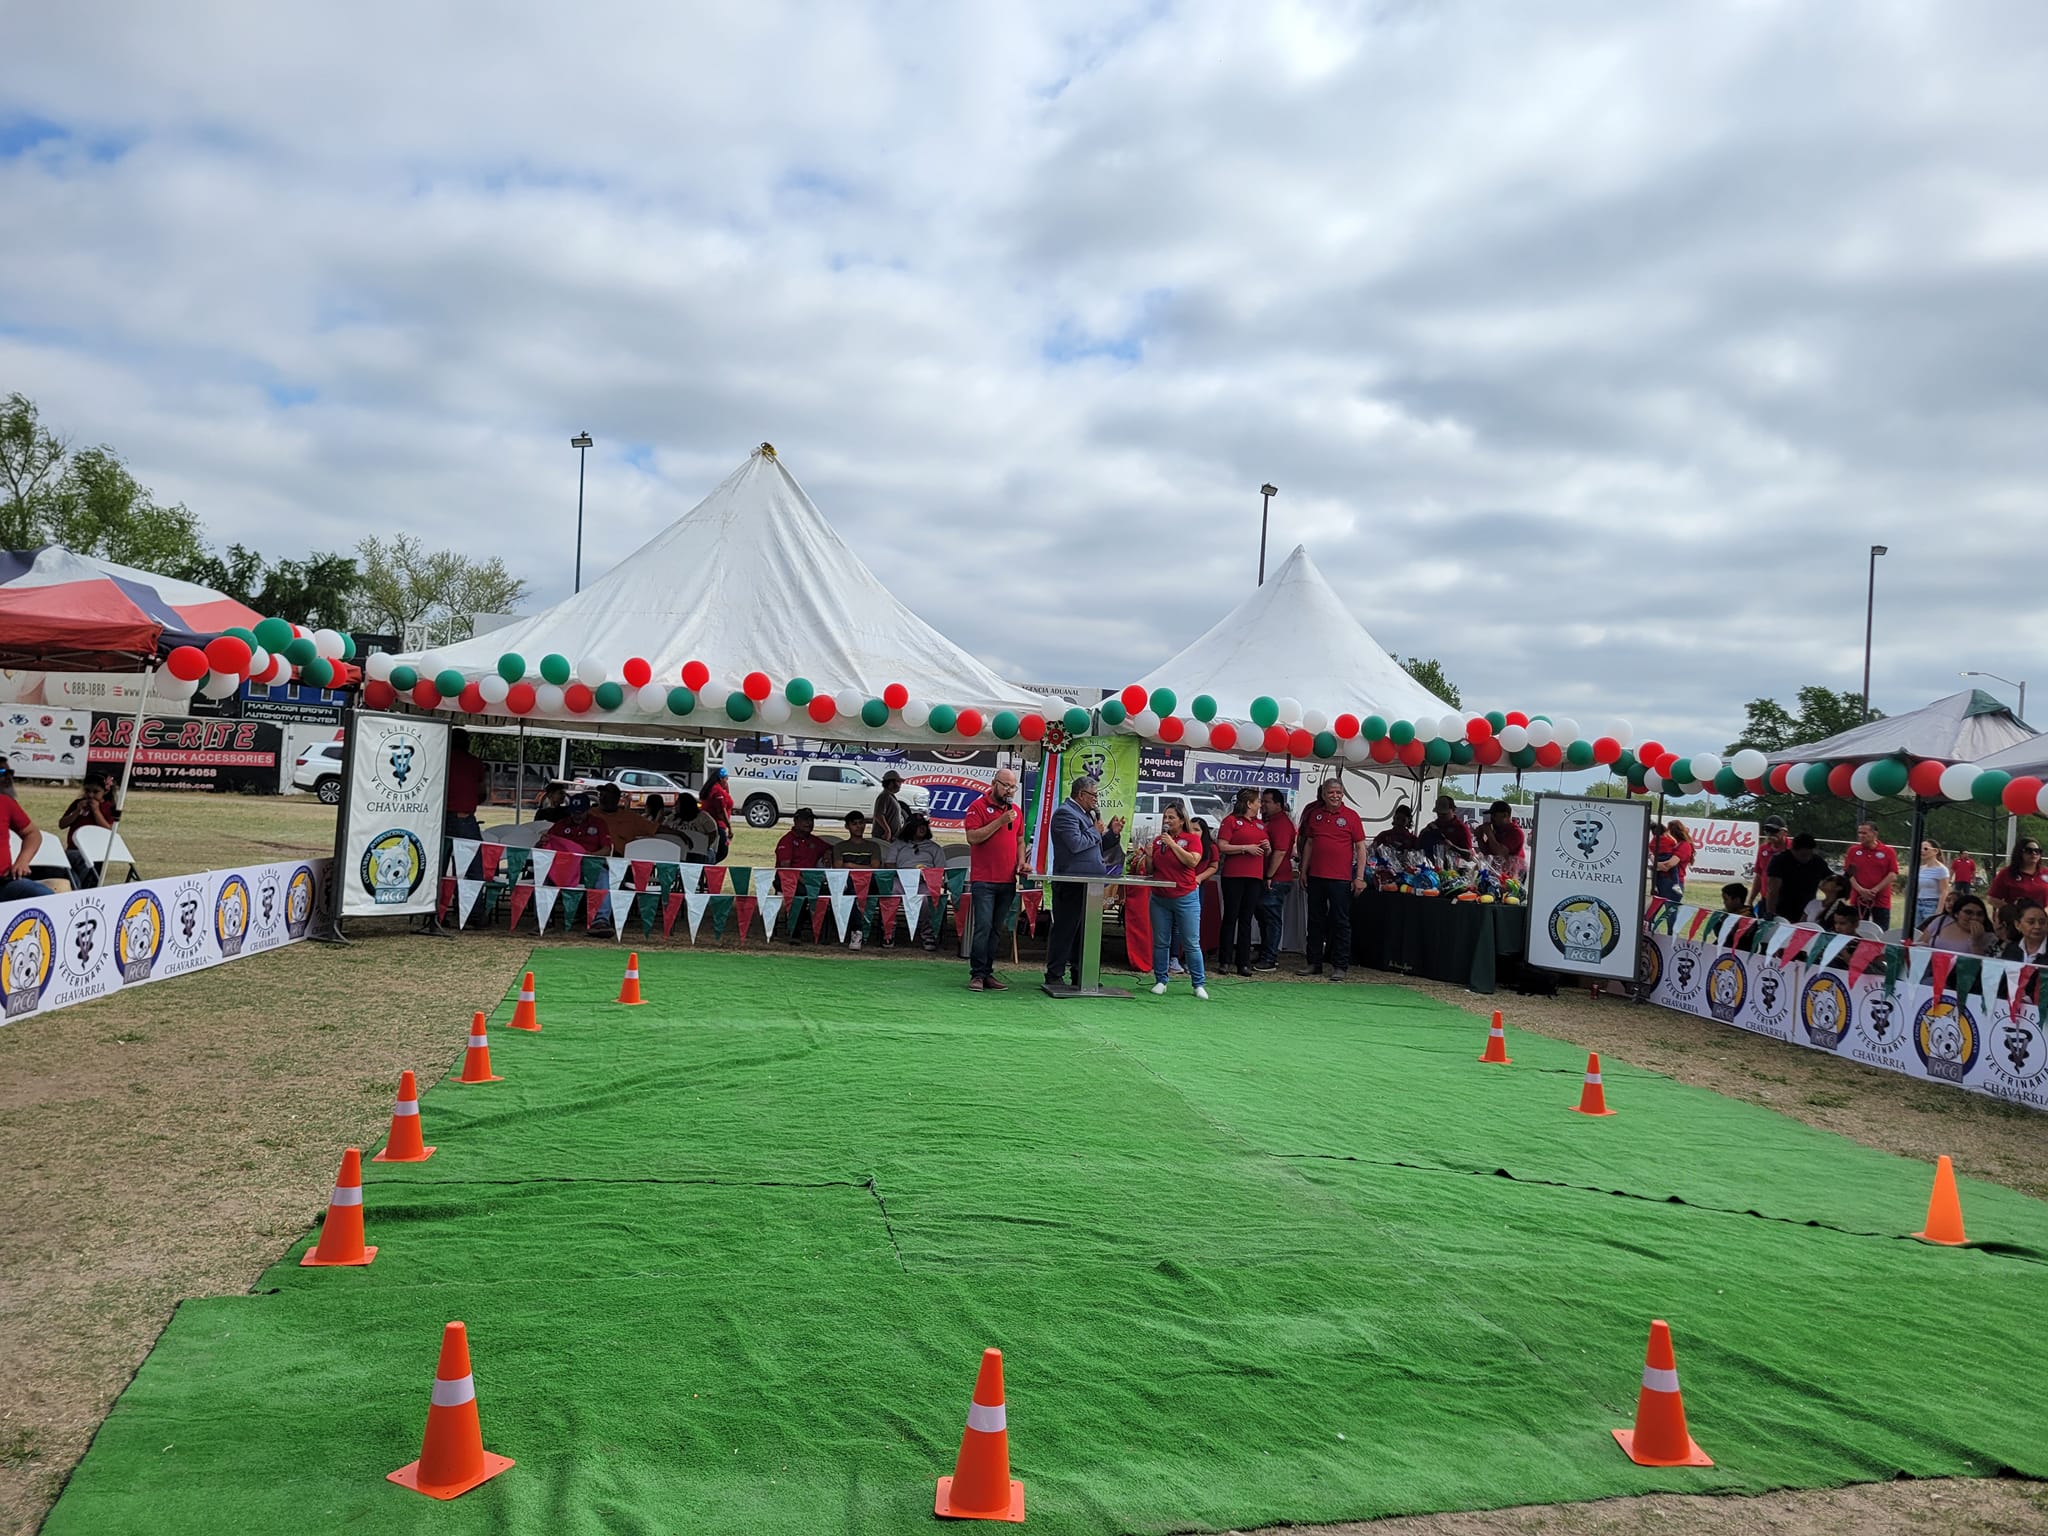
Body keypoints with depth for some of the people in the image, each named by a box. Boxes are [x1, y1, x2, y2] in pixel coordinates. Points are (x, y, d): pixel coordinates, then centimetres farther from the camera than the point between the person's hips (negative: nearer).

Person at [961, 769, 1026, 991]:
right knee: (983, 927, -10)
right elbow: (972, 837, -14)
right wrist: (1001, 821, -15)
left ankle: (987, 973, 12)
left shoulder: (1016, 810, 16)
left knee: (995, 929, 8)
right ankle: (977, 975, -5)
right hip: (983, 880, -5)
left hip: (1008, 881, 5)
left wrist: (1021, 861, 7)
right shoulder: (978, 806, -3)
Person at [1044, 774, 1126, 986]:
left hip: (1087, 885, 10)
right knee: (1064, 929, -5)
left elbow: (1096, 848, 24)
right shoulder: (1065, 813, -10)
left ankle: (1080, 975, 19)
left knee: (1084, 931, 12)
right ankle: (1054, 975, 1)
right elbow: (1076, 844, -23)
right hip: (1071, 885, -9)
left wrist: (1112, 833, 10)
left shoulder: (1086, 814, 20)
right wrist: (1097, 832, -9)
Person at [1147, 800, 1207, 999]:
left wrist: (1172, 844, -17)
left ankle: (1199, 984, 7)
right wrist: (1148, 857, -5)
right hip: (1160, 899, 4)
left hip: (1186, 898, -4)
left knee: (1191, 943, -1)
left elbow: (1193, 861, -19)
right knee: (1160, 942, 6)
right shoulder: (1158, 840, 10)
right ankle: (1161, 981, 16)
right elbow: (1151, 869, 16)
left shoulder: (1192, 838, -3)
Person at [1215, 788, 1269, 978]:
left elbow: (1268, 852, 28)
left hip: (1255, 877, 5)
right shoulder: (1231, 821, -1)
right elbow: (1221, 847, -10)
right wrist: (1246, 848, -13)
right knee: (1230, 918, -1)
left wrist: (1267, 847, 5)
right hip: (1234, 876, -5)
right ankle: (1225, 961, 4)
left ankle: (1243, 963, 7)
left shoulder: (1260, 824, 19)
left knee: (1246, 920, 6)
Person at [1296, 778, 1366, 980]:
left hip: (1341, 878, -4)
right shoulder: (1315, 814, 8)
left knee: (1341, 922, 1)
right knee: (1315, 921, 11)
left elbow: (1360, 847, -3)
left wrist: (1359, 877, -8)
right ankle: (1314, 963, 20)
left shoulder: (1351, 816, -3)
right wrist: (1303, 871, 11)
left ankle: (1340, 966, 6)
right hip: (1316, 877, 4)